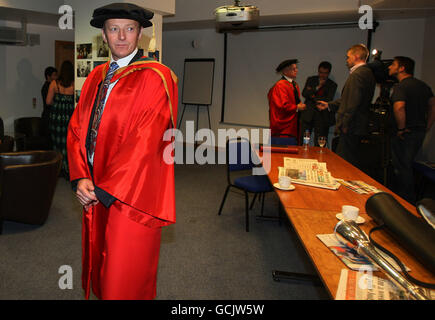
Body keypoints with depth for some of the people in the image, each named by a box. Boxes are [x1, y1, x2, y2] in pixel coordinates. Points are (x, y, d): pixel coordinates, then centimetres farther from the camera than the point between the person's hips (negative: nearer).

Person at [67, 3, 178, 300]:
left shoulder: (155, 77, -11)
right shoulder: (96, 77, 11)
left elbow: (146, 142, -18)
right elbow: (77, 128, 7)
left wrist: (104, 190, -17)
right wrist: (81, 178, -8)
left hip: (131, 194, -6)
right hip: (94, 190, 7)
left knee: (124, 280, 6)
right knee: (100, 273, 21)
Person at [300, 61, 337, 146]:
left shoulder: (332, 85, 7)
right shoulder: (311, 80, 14)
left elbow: (328, 100, -6)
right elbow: (304, 93, -1)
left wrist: (314, 97, -2)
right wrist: (318, 87, -8)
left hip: (322, 116, -1)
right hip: (308, 114, 1)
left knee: (319, 145, -2)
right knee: (302, 142, -2)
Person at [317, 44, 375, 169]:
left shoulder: (357, 75, -16)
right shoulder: (368, 72, 17)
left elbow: (353, 103, -23)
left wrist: (344, 125, -19)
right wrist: (329, 105, 25)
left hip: (351, 128, -10)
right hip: (360, 126, 11)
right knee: (355, 162, 17)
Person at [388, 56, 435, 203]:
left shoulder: (400, 86, -15)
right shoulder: (422, 85, 12)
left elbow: (399, 107, -32)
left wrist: (401, 128, -21)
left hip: (405, 134, -9)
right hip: (420, 132, 9)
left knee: (402, 168, 1)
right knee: (407, 166, 20)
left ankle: (406, 203, 7)